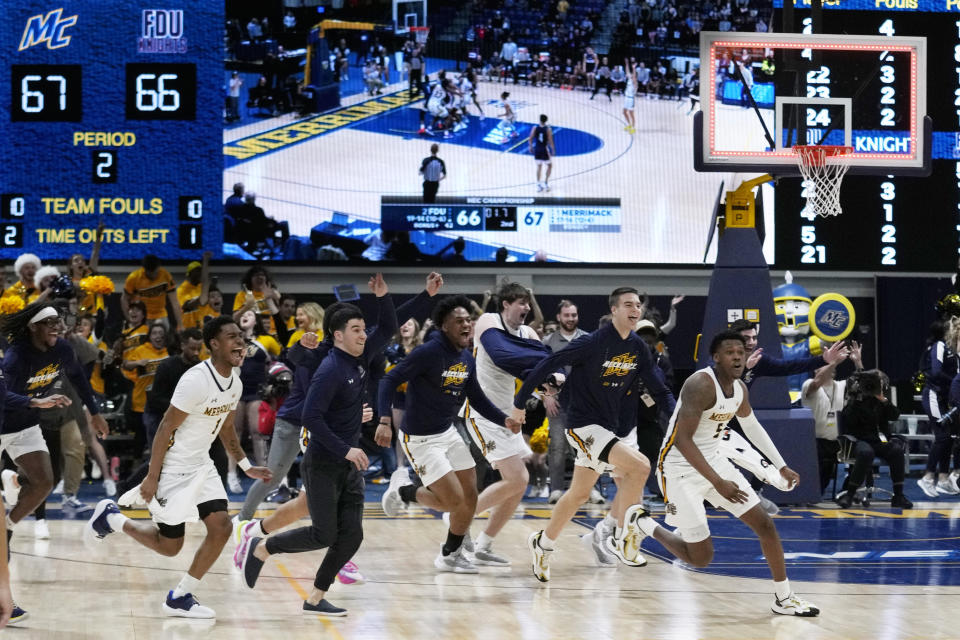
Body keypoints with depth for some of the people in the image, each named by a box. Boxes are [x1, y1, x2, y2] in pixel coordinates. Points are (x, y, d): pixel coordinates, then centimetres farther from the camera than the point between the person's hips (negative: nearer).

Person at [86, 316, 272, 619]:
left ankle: (180, 598, 7)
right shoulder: (196, 380, -24)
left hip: (201, 466, 8)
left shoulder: (235, 383, 3)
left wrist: (246, 467, 16)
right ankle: (110, 517, 25)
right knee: (169, 545, 2)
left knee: (221, 527, -6)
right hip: (173, 467, -8)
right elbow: (166, 427, -20)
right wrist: (152, 477, -20)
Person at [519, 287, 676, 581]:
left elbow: (659, 390, 7)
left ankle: (543, 543, 35)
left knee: (579, 494, 17)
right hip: (583, 425, -8)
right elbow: (548, 365, -15)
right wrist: (519, 402, -12)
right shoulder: (594, 342, -18)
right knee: (640, 465, -24)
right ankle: (623, 536, -13)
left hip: (605, 428, 8)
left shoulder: (638, 348, 3)